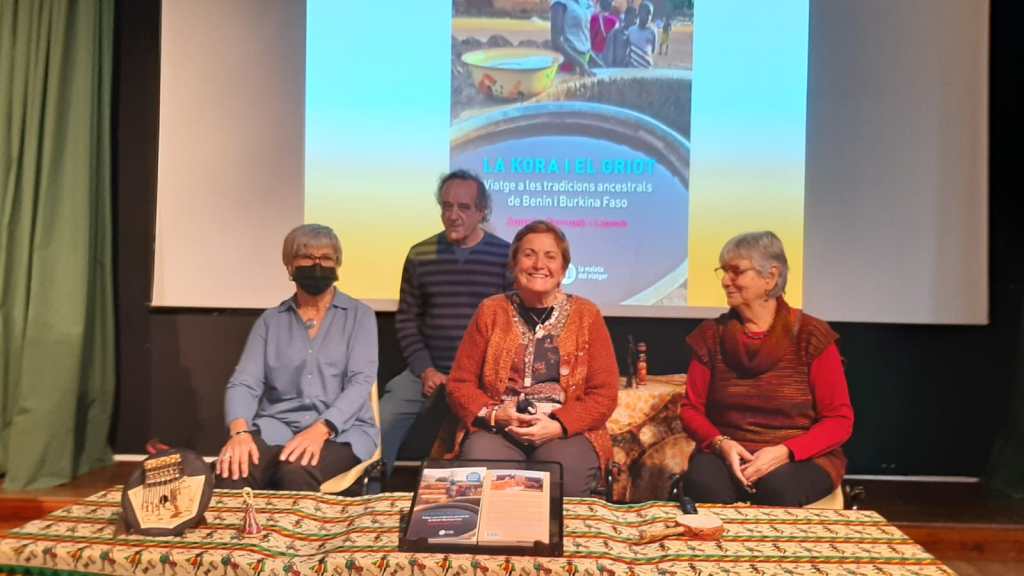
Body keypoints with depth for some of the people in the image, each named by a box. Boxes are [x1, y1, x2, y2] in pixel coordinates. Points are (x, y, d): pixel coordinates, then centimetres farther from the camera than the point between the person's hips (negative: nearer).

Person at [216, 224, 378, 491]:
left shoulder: (359, 314, 6)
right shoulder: (270, 320, 13)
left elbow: (361, 382, -7)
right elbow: (244, 383, 2)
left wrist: (320, 430, -24)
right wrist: (239, 431, -19)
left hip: (340, 431, -2)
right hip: (276, 426, 2)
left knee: (295, 472, -35)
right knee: (232, 471, -31)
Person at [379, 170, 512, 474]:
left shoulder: (505, 256, -3)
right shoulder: (420, 254, 5)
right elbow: (406, 319, 7)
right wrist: (426, 370, -4)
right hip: (429, 371, 3)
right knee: (376, 428, -11)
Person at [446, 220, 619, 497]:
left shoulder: (586, 315, 7)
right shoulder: (490, 311, 10)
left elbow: (604, 393, 2)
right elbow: (460, 384, 9)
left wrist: (558, 426, -15)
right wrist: (494, 414, -11)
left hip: (567, 432, 0)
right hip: (496, 430, 0)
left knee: (562, 481, -31)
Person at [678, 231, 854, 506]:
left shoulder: (810, 335, -4)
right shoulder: (711, 335, 4)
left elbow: (839, 419, -4)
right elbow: (691, 409, 6)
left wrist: (784, 451, -20)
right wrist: (722, 444, -15)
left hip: (802, 458, -1)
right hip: (726, 454, 2)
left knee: (777, 487, -35)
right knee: (703, 483, -32)